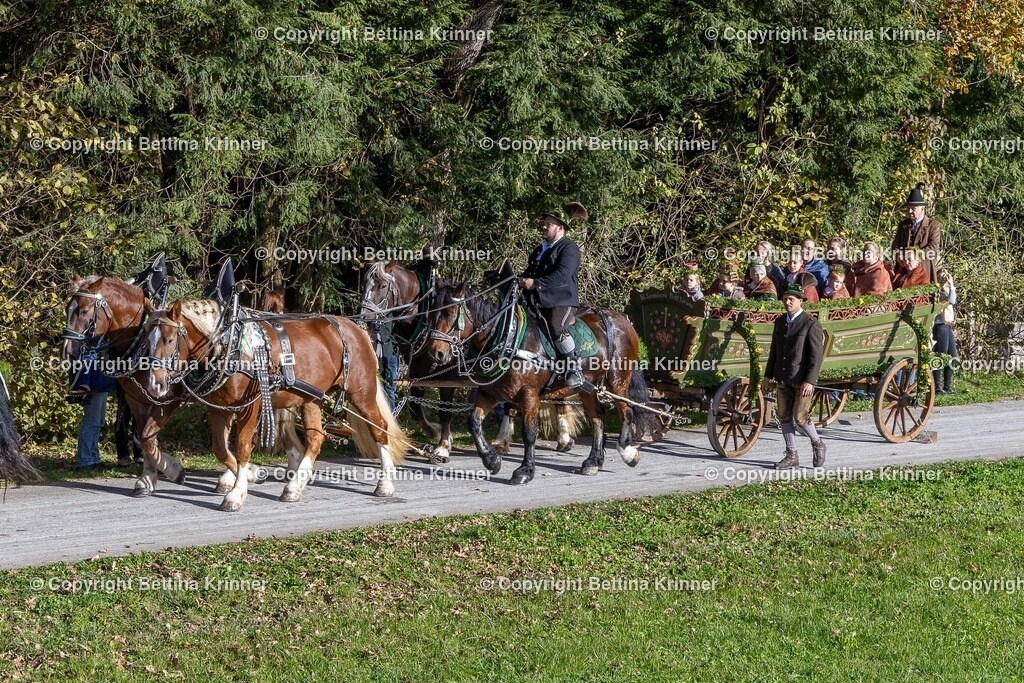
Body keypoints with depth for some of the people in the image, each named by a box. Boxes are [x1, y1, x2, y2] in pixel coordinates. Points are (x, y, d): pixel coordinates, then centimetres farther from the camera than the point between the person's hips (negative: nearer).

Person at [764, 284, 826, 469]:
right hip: (782, 379, 7)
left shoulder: (811, 324, -11)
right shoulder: (780, 322, 11)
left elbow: (816, 355, -13)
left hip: (802, 380, -7)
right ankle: (791, 456, 13)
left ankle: (817, 444, 17)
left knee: (800, 416, -8)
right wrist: (768, 375, 14)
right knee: (784, 416, 5)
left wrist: (810, 381, -20)